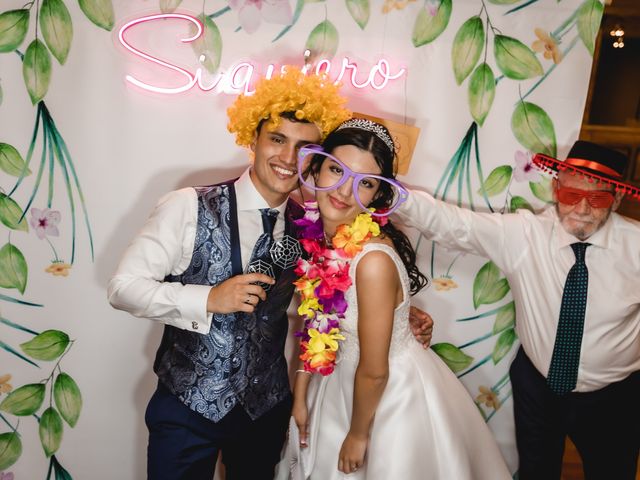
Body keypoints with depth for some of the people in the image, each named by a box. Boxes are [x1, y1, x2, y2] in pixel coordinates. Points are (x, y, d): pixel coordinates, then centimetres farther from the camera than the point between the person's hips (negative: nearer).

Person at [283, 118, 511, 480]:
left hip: (394, 394, -6)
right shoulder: (313, 231, -11)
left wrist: (358, 435, -8)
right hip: (341, 382, 7)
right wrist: (300, 395, 5)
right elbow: (315, 321, 0)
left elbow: (374, 372, -23)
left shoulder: (373, 259, -33)